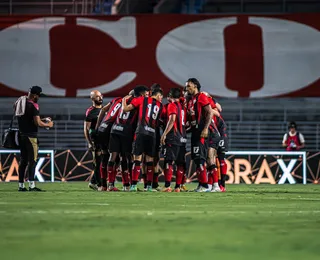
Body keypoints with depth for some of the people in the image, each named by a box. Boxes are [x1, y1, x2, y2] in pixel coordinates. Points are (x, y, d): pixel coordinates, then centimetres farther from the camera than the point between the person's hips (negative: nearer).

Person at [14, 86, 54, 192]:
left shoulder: (19, 103, 11)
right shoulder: (33, 105, -14)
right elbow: (37, 123, -18)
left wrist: (42, 120, 20)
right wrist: (48, 124, 0)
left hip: (21, 134, 8)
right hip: (30, 135, -8)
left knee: (23, 160, 12)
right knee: (32, 160, -4)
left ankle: (21, 185, 13)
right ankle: (31, 185, -8)